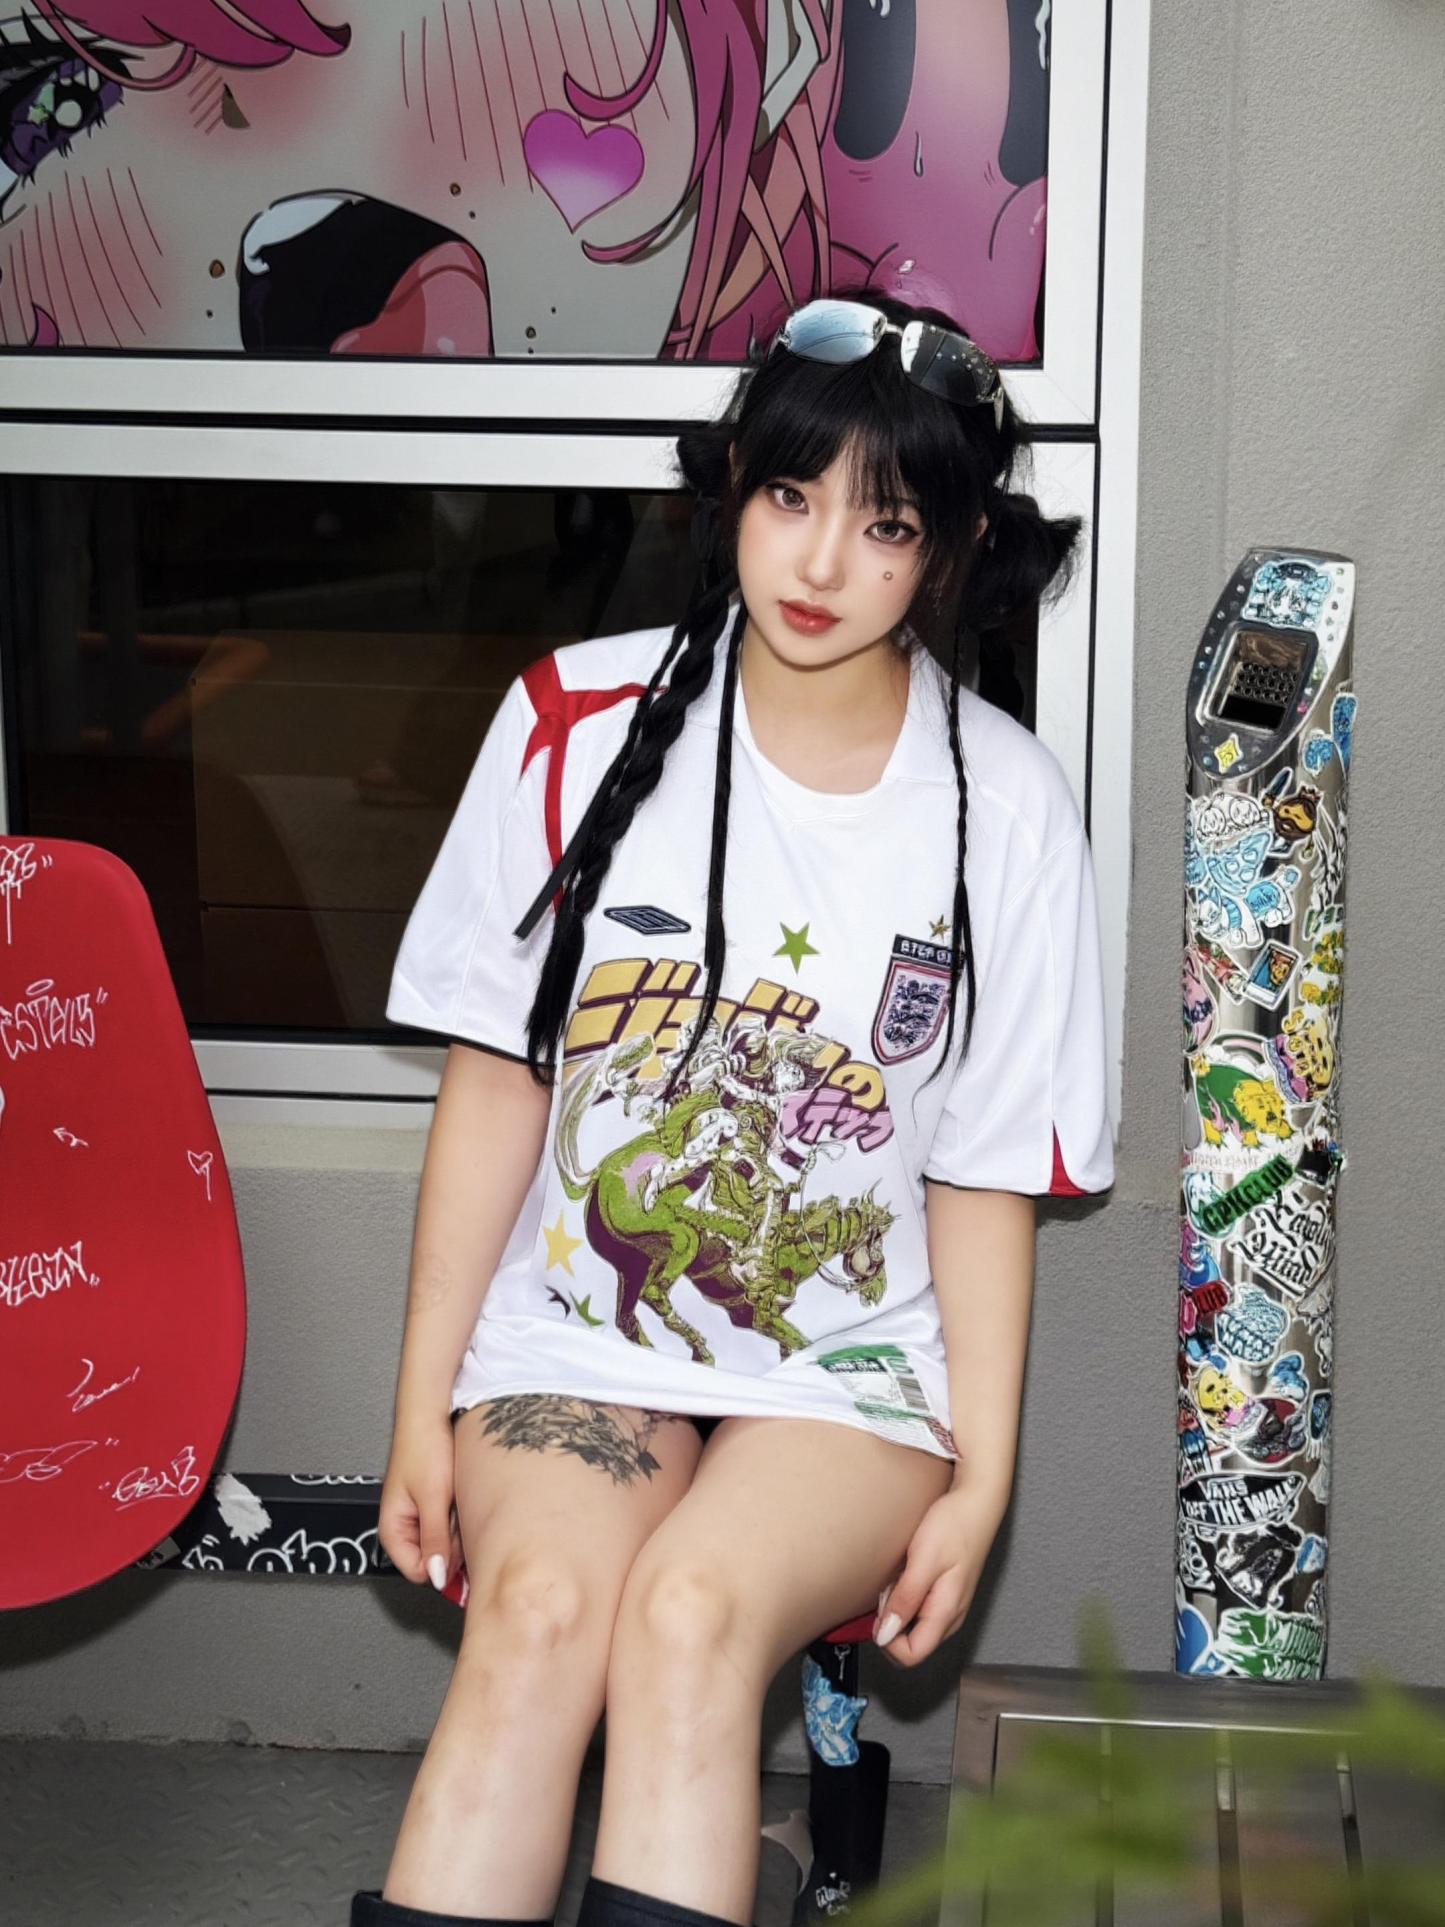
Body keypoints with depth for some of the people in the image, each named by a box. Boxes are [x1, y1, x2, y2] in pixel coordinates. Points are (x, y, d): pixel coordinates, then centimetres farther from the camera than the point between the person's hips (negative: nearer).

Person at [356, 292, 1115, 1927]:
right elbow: (496, 1080, 2)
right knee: (540, 1608, -29)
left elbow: (984, 1178, 2)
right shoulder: (580, 723, -2)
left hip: (852, 1365, 0)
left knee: (691, 1612, -30)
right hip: (578, 1327, 1)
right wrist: (423, 1402, 1)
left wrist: (982, 1480, -4)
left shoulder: (1005, 811, -2)